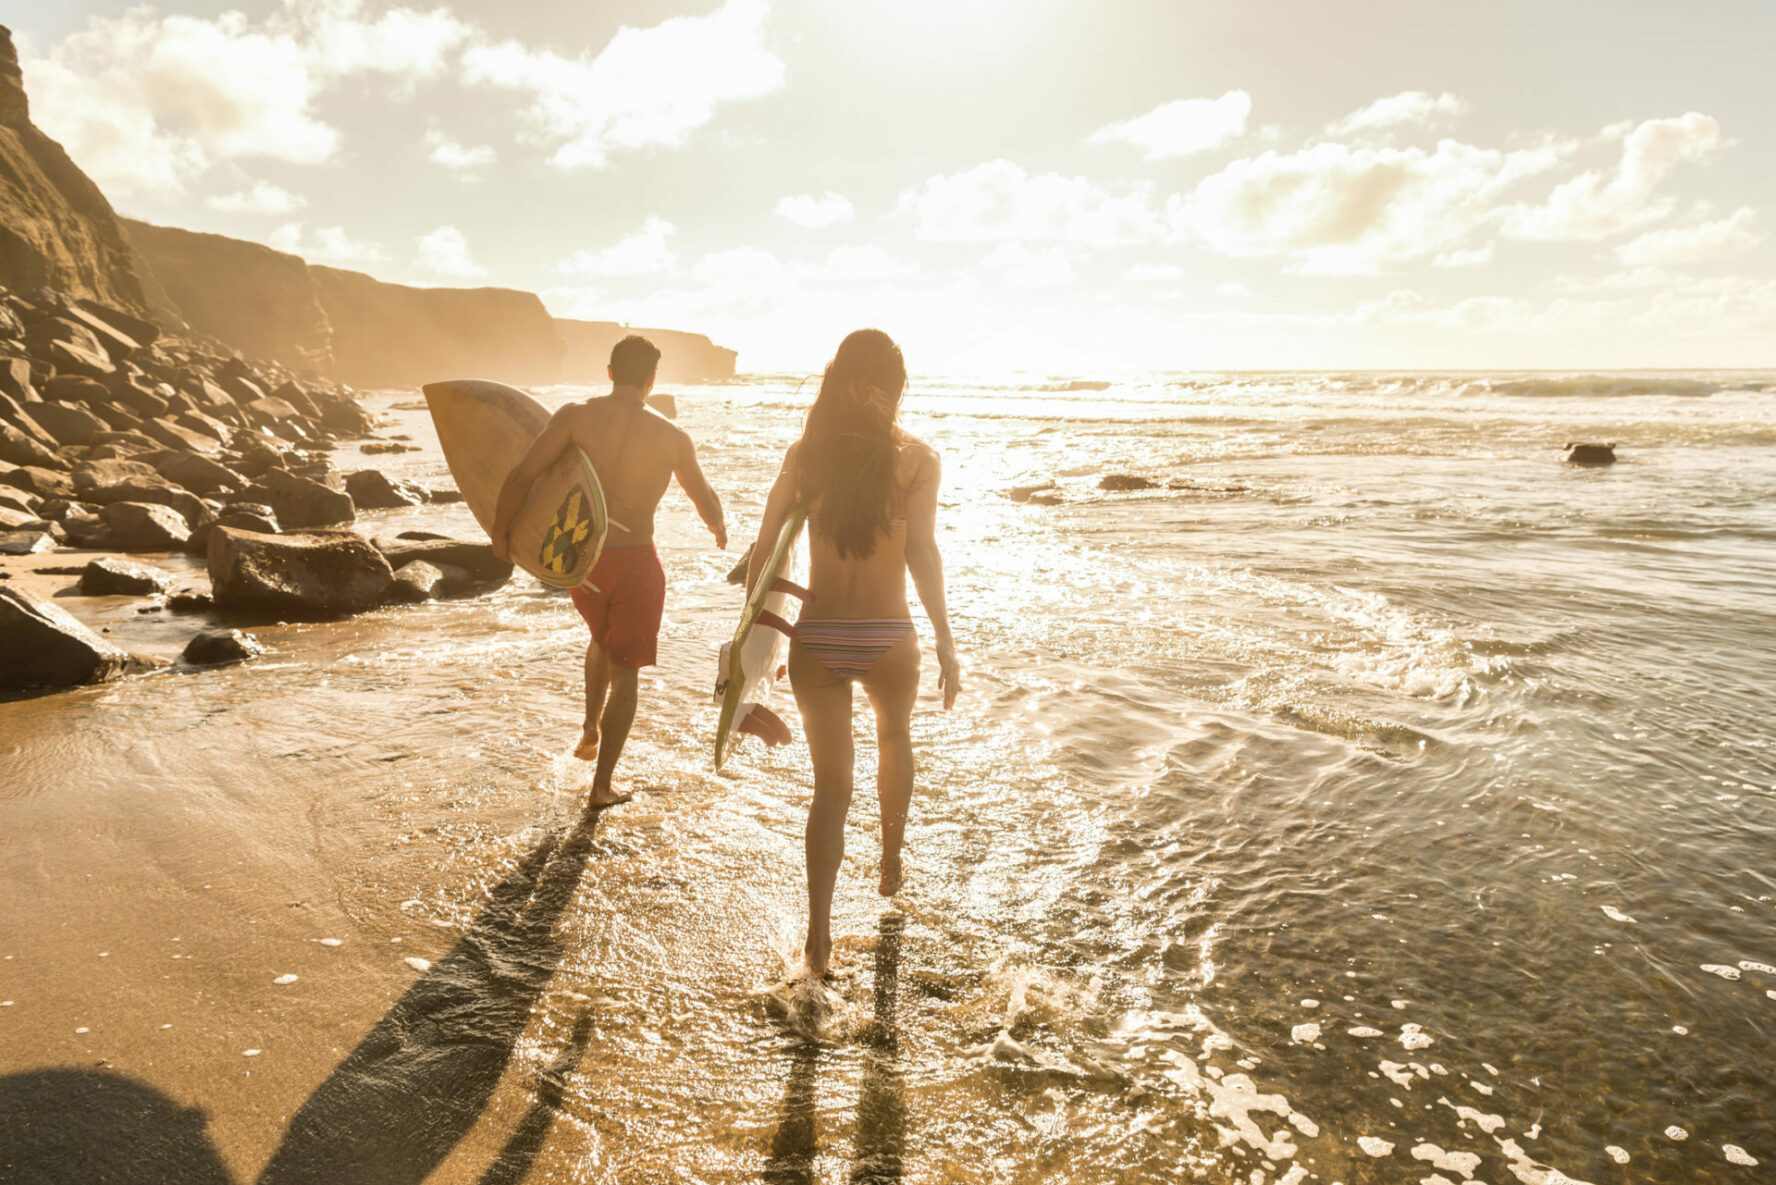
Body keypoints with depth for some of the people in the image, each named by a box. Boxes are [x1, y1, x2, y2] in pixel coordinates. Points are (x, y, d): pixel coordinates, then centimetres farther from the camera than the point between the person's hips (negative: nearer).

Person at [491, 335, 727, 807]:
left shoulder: (576, 416, -7)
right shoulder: (673, 437, -5)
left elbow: (522, 475, -13)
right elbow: (706, 502, 8)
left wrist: (499, 532, 1)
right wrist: (719, 529, 30)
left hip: (581, 557, 2)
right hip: (635, 562, -2)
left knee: (603, 638, 34)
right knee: (624, 673, 11)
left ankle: (591, 727, 29)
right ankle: (602, 785, 13)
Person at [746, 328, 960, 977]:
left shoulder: (805, 452, 3)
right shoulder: (916, 456, -4)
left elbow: (763, 548, 1)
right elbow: (922, 552, -16)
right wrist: (946, 644, -14)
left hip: (815, 638, 1)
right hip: (886, 639, -1)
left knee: (831, 785, 13)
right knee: (894, 738, 31)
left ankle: (818, 934, 5)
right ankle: (891, 863, 46)